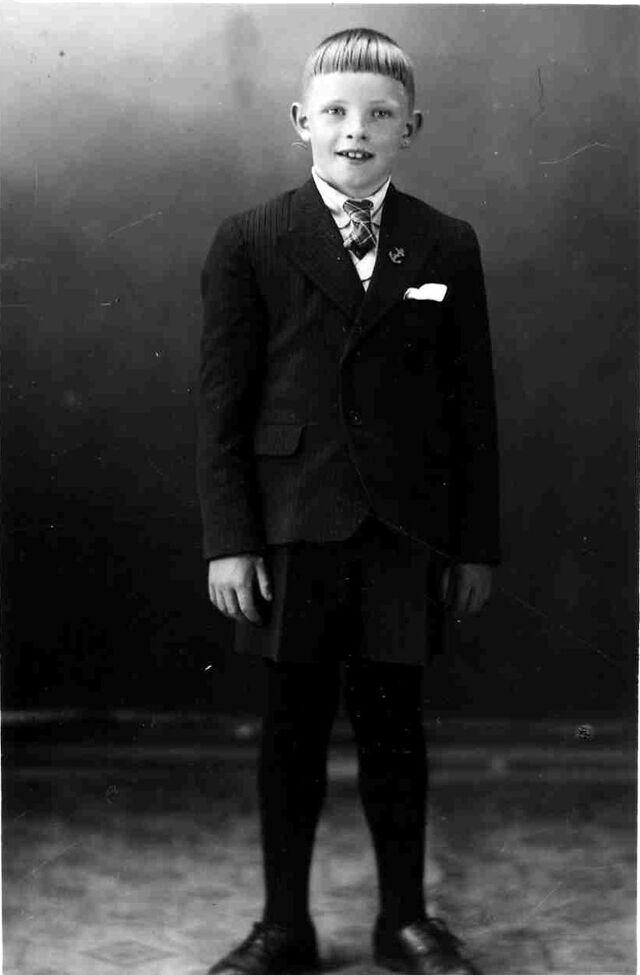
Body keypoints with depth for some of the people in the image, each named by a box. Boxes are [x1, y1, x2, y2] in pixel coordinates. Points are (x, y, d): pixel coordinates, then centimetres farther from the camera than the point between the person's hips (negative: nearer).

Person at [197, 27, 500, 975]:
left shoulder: (448, 247, 5)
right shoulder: (249, 243, 1)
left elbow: (471, 404, 5)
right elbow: (222, 401, -1)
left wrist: (476, 542, 4)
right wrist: (228, 540, -7)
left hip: (405, 531, 1)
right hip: (292, 526, -1)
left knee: (393, 721, 8)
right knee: (293, 726, 8)